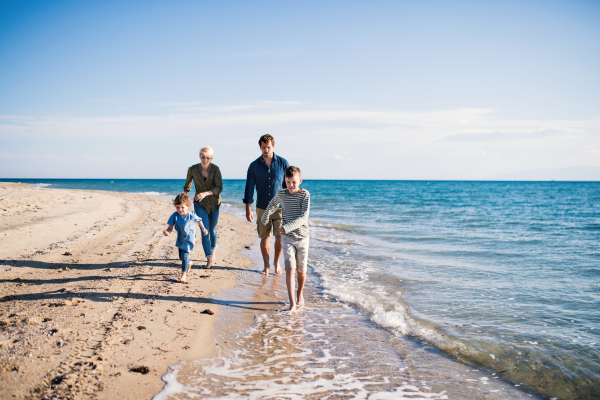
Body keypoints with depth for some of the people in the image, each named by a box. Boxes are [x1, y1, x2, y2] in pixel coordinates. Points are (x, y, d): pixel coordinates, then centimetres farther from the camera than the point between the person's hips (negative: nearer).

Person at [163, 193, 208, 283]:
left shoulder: (191, 216, -16)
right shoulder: (175, 216, -13)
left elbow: (199, 220, 5)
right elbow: (170, 227, -10)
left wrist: (203, 229, 12)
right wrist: (167, 231, -31)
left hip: (189, 239, -4)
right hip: (180, 239, 4)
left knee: (184, 255, -15)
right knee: (181, 256, 18)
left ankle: (183, 275, -8)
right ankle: (189, 263, 51)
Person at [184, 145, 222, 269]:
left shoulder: (215, 169, -14)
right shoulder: (192, 169, -9)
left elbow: (219, 188, -19)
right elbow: (187, 186, 9)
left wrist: (205, 193, -33)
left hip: (214, 203, 1)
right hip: (200, 203, 0)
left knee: (213, 230, 14)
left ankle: (213, 251, 41)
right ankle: (209, 259, -14)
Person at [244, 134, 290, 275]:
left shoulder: (283, 163, -2)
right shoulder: (254, 166, -1)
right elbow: (249, 188, 1)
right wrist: (248, 210, -3)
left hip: (280, 207, -1)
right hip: (262, 208, 1)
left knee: (280, 237, -4)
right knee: (264, 238, 6)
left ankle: (276, 262, 19)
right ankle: (266, 266, 20)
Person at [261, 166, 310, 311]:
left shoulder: (305, 194, -10)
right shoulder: (281, 194, 1)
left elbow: (304, 217, -21)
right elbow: (273, 204, 24)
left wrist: (288, 227, -32)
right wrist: (265, 217, 37)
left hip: (302, 237, -1)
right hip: (288, 238, 1)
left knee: (301, 270, 9)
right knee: (289, 269, -11)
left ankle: (300, 294, 34)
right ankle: (292, 302, -12)